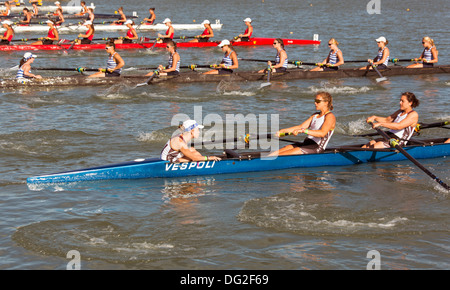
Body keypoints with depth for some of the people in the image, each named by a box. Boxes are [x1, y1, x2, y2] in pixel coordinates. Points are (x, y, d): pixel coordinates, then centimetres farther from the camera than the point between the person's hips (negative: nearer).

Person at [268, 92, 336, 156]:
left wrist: (303, 130, -36)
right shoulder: (315, 115, 21)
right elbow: (301, 127, 17)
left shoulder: (330, 116, -9)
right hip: (306, 144, 8)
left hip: (317, 147, -8)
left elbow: (322, 133, -26)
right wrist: (282, 131, 5)